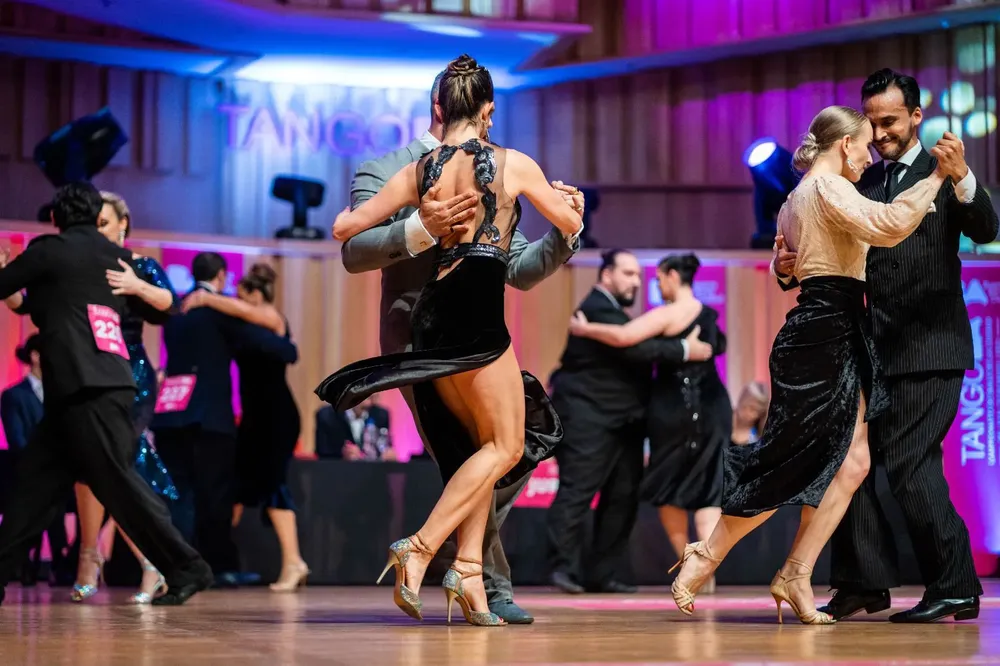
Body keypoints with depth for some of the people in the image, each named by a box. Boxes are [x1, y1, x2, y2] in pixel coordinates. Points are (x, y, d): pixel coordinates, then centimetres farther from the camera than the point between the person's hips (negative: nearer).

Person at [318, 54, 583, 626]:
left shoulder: (419, 172, 11)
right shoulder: (514, 164, 2)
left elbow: (345, 227, 14)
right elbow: (572, 224, 16)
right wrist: (566, 200, 39)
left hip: (432, 315, 6)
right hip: (478, 315, -6)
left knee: (479, 444, 15)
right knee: (506, 446, 3)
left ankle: (468, 569, 2)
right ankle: (420, 548, -11)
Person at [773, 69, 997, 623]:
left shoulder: (942, 173, -1)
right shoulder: (861, 184, 14)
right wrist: (789, 267, -10)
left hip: (930, 348, -6)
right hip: (874, 348, 6)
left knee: (909, 462, -11)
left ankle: (955, 587, -1)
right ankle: (863, 583, 14)